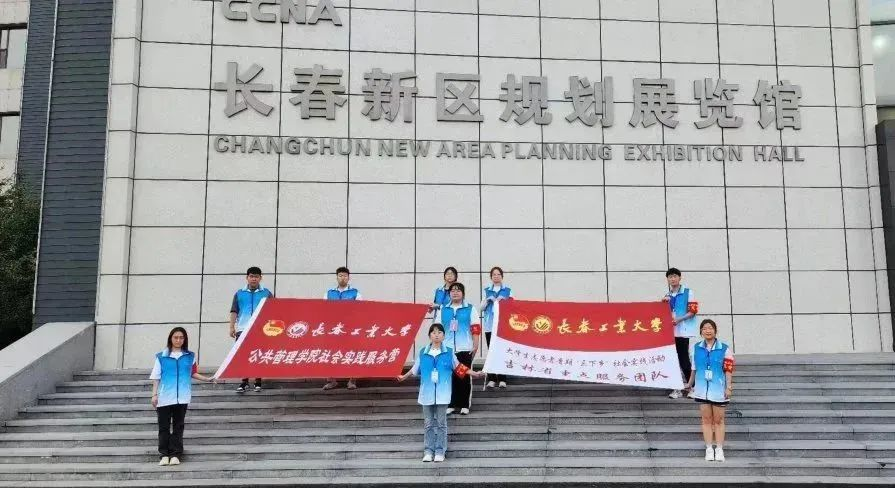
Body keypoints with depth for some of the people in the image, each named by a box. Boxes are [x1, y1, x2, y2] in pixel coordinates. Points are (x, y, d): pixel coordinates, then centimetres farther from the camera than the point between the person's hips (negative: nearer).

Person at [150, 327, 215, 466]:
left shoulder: (190, 356, 8)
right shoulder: (161, 356, 3)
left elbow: (193, 373, 14)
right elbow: (156, 377, 4)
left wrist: (208, 379, 5)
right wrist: (154, 394, -2)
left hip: (182, 397, 1)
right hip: (164, 397, -1)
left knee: (178, 426, 4)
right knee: (164, 427, 2)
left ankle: (175, 455, 7)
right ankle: (164, 455, 7)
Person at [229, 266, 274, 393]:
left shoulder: (266, 293, 7)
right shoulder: (239, 293, 11)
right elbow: (234, 311, 9)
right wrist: (232, 327, 0)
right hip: (243, 329, 1)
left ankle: (258, 382, 11)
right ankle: (244, 382, 5)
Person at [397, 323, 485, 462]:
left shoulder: (449, 352, 1)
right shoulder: (423, 353, 4)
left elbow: (458, 368, 8)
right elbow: (415, 369, 14)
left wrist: (474, 374, 4)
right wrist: (404, 377, 18)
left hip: (442, 393, -1)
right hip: (427, 393, 1)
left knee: (441, 423, 2)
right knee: (429, 424, 6)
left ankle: (440, 452, 7)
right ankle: (428, 451, 11)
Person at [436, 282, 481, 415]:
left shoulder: (470, 309, 5)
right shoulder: (443, 310, 12)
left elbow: (476, 329, -1)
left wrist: (475, 345, -8)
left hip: (465, 349, -2)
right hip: (447, 349, 2)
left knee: (465, 377, 1)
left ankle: (464, 405, 8)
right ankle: (451, 404, 10)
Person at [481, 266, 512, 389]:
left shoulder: (507, 291, 10)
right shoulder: (486, 291, 14)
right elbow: (482, 307, 11)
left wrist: (505, 301, -11)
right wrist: (487, 300, -6)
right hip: (490, 325, 1)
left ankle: (502, 379, -2)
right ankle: (491, 379, 2)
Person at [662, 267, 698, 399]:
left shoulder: (688, 292, -3)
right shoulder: (667, 295, 15)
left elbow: (693, 310, -9)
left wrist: (679, 319, -18)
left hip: (683, 331, -6)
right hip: (670, 331, 6)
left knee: (683, 359, -6)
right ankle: (677, 388, 12)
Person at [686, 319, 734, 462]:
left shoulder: (724, 349, -5)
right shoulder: (696, 348, 4)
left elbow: (728, 369, -6)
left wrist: (729, 387, -12)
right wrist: (690, 384, 17)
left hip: (718, 390, -2)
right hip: (702, 390, 2)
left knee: (718, 420, 5)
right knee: (706, 419, 6)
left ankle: (719, 449, 12)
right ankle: (709, 449, 11)